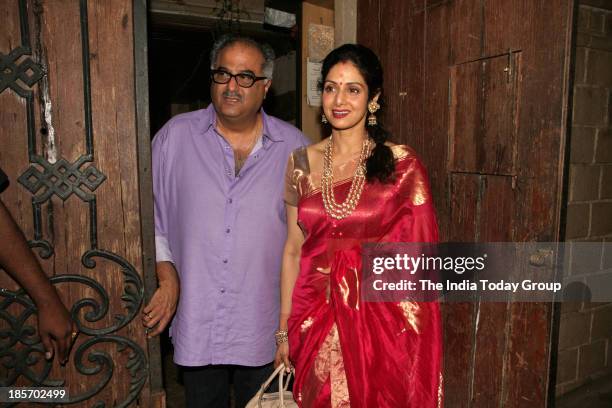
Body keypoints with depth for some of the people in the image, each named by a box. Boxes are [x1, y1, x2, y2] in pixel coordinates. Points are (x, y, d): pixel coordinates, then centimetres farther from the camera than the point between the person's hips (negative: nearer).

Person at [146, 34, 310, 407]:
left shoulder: (294, 146, -2)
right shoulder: (175, 136, -2)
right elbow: (151, 215, 4)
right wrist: (167, 277, -6)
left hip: (265, 325, 0)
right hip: (197, 322, 0)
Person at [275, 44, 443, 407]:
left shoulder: (402, 165, -8)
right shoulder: (302, 163, 1)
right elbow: (293, 250, 4)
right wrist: (284, 329, 5)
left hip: (381, 318, -2)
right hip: (316, 319, 3)